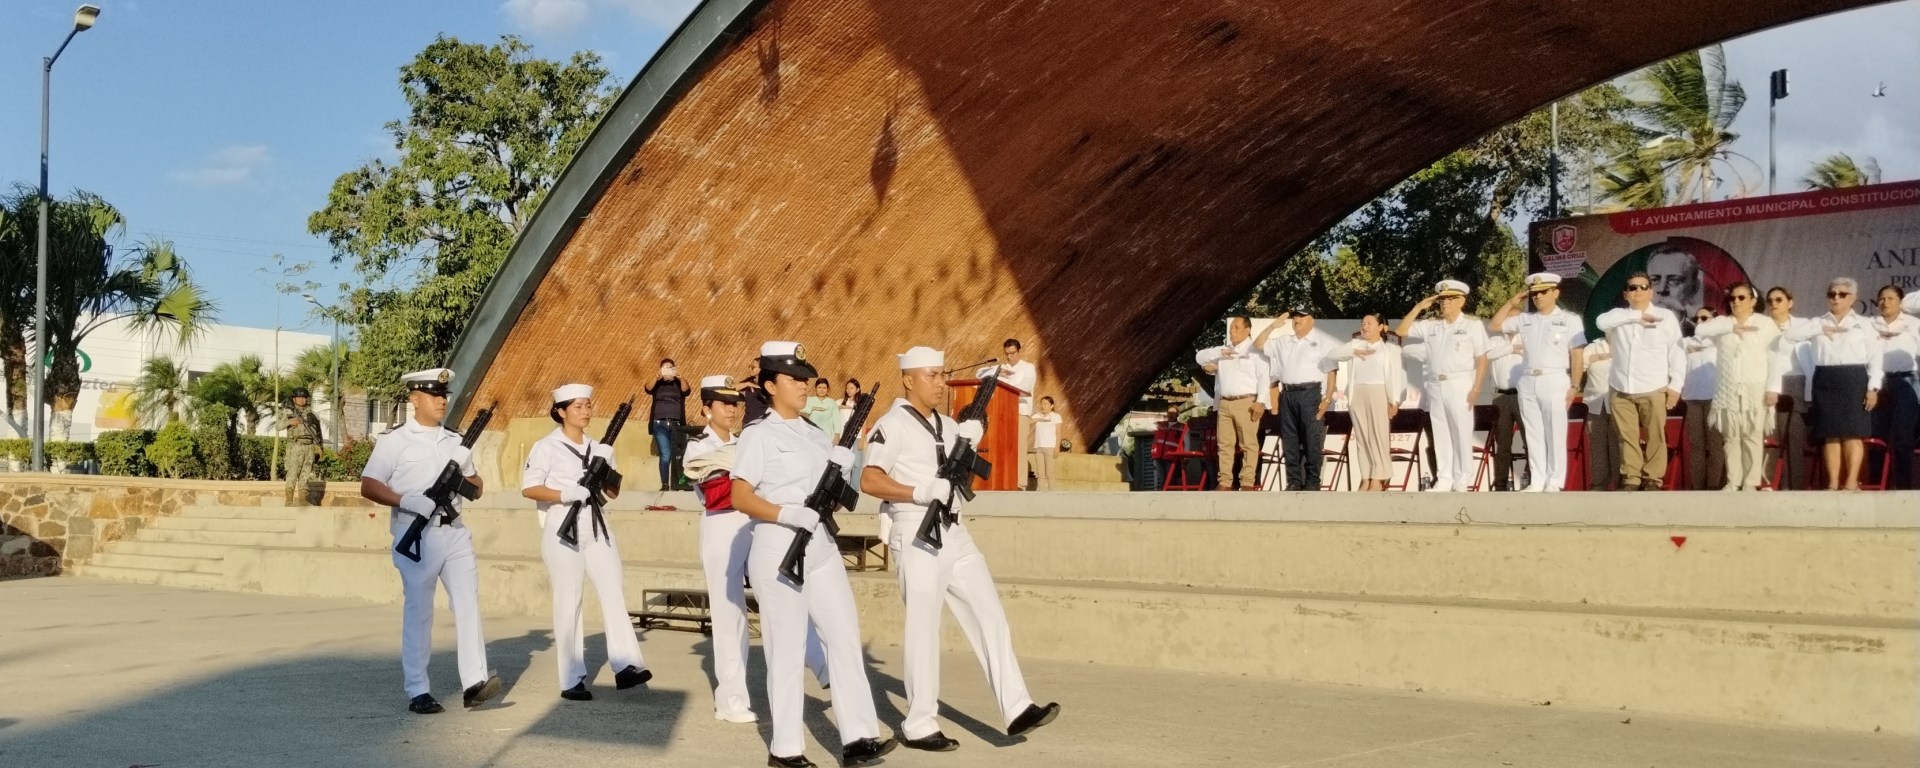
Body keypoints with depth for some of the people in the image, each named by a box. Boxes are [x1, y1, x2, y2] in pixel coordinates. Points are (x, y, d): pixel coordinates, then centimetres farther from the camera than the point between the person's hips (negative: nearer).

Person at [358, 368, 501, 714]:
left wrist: (464, 480, -2)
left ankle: (474, 683, -5)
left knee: (468, 601, -4)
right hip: (416, 535, -5)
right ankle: (418, 693, 7)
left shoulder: (455, 440, 15)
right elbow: (368, 487, -7)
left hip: (454, 531, 5)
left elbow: (477, 484, 22)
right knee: (418, 611, 0)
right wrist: (406, 501, -21)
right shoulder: (395, 440, -1)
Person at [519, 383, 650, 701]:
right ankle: (572, 680, 2)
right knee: (568, 603, -2)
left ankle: (626, 666, -9)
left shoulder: (598, 448, 15)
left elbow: (614, 493, 16)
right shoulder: (547, 447, -1)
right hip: (562, 531, -5)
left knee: (614, 594, -6)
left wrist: (607, 474, -4)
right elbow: (528, 488, -10)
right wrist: (567, 494, -20)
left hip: (596, 529, 5)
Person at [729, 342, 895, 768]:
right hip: (777, 552, -7)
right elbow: (739, 496, -13)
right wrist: (788, 514, -25)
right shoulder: (758, 434, -6)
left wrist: (842, 466, -2)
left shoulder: (815, 434, 15)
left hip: (821, 548, 7)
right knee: (787, 650, -2)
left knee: (845, 637, -1)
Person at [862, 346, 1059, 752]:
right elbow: (870, 481, -16)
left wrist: (969, 443, 1)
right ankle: (918, 727, 7)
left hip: (956, 535, 8)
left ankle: (1016, 710, 2)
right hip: (917, 537, -8)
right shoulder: (892, 425, -8)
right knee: (923, 629, -3)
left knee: (990, 615, 2)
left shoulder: (948, 425, 16)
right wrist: (921, 493, -25)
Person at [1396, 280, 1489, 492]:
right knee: (1440, 434, 7)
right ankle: (1444, 479, 13)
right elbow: (1402, 330, 12)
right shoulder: (1431, 325, 11)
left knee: (1461, 433, 0)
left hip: (1460, 385, -4)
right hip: (1435, 386, 4)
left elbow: (1482, 359, -4)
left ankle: (1461, 480, 8)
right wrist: (1419, 307, 4)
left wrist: (1476, 389, -11)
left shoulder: (1472, 324, -1)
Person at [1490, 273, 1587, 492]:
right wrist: (1511, 303, 10)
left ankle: (1554, 483, 4)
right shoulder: (1525, 320, 13)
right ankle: (1536, 482, 11)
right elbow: (1495, 325, 19)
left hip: (1554, 382, -4)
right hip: (1528, 383, 5)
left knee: (1555, 434, -1)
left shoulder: (1569, 319, 1)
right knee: (1533, 434, 7)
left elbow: (1577, 355, -3)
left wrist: (1574, 386, -9)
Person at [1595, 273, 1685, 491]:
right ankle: (1630, 478, 10)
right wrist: (1636, 316, -14)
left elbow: (1676, 352, 2)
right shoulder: (1619, 315, 12)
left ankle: (1653, 479, 5)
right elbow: (1601, 321, -12)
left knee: (1654, 437, -1)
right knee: (1627, 437, 4)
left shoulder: (1666, 316, 5)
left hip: (1653, 389, -2)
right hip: (1621, 390, 2)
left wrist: (1675, 385, -5)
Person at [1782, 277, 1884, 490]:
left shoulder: (1863, 324, 8)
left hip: (1854, 380, -2)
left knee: (1852, 432, -6)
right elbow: (1791, 334, -1)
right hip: (1825, 381, 2)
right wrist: (1821, 329, -8)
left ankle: (1851, 482, -6)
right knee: (1830, 434, 1)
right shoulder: (1818, 323, 13)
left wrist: (1873, 387, -7)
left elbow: (1876, 357, 3)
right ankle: (1833, 482, 1)